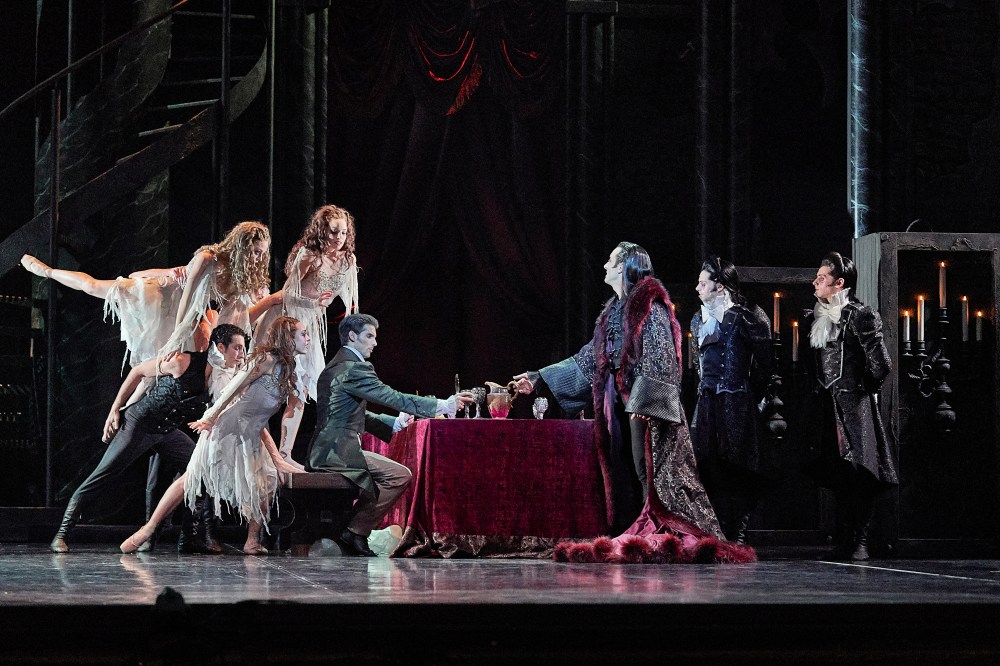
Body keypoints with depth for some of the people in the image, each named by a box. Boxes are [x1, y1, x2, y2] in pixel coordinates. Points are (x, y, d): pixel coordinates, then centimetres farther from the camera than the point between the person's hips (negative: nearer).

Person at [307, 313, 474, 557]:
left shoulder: (335, 367, 19)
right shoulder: (354, 368, -14)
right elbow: (392, 398, -17)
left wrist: (395, 422, 14)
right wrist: (444, 405, -13)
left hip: (324, 452, 11)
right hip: (337, 452, -11)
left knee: (395, 471, 21)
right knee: (400, 475, -13)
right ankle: (355, 532, -8)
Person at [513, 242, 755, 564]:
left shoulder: (650, 306, -7)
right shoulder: (614, 311, 18)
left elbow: (657, 357, -15)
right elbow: (588, 359, 23)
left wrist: (639, 403, -23)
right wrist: (539, 379, 23)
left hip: (644, 403, -8)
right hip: (620, 403, 8)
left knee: (647, 469, -10)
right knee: (625, 473, 4)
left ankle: (656, 536, -10)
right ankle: (648, 538, 6)